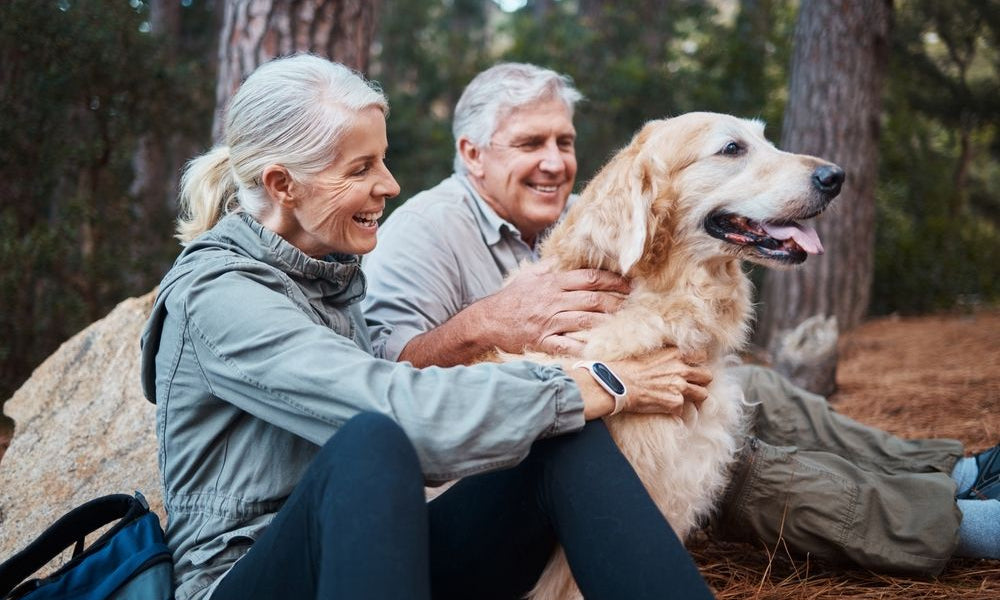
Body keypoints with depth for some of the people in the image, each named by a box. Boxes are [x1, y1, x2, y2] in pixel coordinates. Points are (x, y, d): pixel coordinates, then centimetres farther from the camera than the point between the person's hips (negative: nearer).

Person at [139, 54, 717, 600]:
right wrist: (600, 389, -19)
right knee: (371, 439, -38)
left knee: (571, 439, -15)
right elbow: (405, 411, -27)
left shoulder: (336, 273, 12)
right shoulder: (216, 295, -15)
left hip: (373, 553, 7)